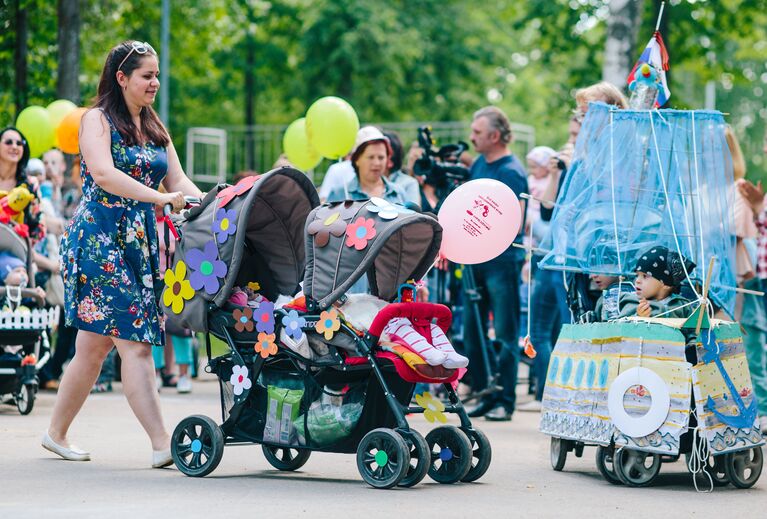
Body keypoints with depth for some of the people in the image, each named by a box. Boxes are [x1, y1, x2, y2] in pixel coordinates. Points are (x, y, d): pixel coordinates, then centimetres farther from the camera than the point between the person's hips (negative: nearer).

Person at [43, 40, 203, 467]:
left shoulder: (156, 129, 19)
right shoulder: (97, 119, -3)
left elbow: (178, 180, 12)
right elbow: (103, 173, -18)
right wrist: (161, 197, -27)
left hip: (140, 242, 7)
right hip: (99, 239, -7)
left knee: (96, 345, 9)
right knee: (134, 340, -14)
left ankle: (57, 434, 20)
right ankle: (162, 443, -19)